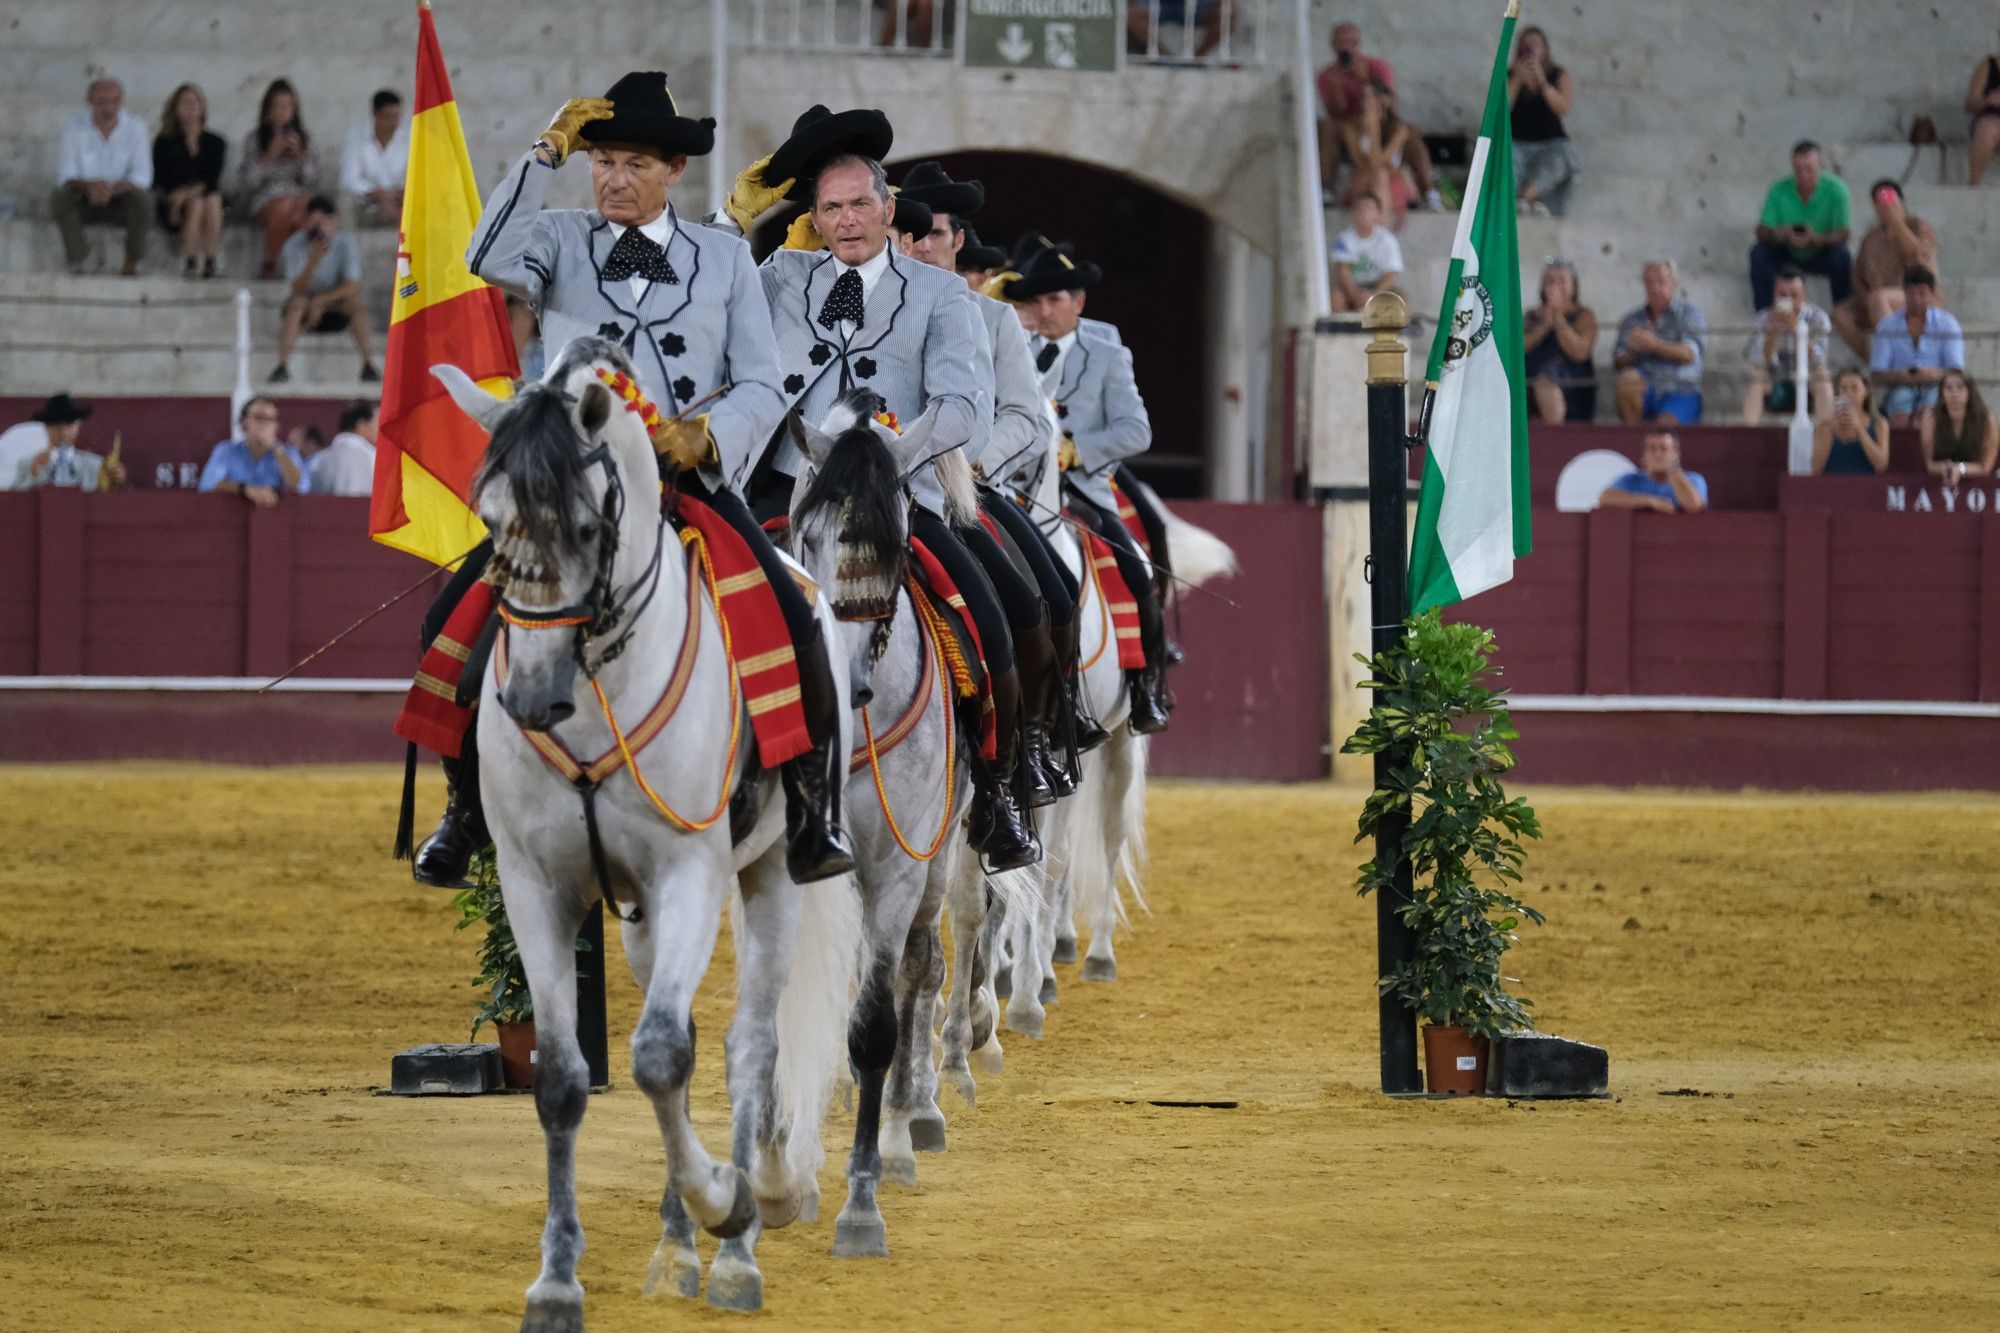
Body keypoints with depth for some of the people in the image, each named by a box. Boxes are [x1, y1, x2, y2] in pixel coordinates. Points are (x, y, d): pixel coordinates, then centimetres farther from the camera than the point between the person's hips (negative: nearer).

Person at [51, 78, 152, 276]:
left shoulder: (134, 127, -10)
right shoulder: (75, 127, -11)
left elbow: (142, 176, -14)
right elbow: (65, 176, -14)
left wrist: (114, 189, -35)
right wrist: (89, 186, -38)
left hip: (120, 199, 0)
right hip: (85, 202, 0)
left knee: (142, 200, -32)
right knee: (59, 199, -30)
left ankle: (131, 264, -11)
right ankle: (76, 262, -19)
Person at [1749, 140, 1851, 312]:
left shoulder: (1835, 189, -19)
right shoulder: (1780, 189, -14)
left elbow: (1842, 234, -24)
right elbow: (1761, 231, -15)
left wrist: (1816, 239, -45)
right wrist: (1778, 235, -39)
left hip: (1821, 256, -1)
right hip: (1788, 255, 1)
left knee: (1841, 257, -31)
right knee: (1759, 253, -24)